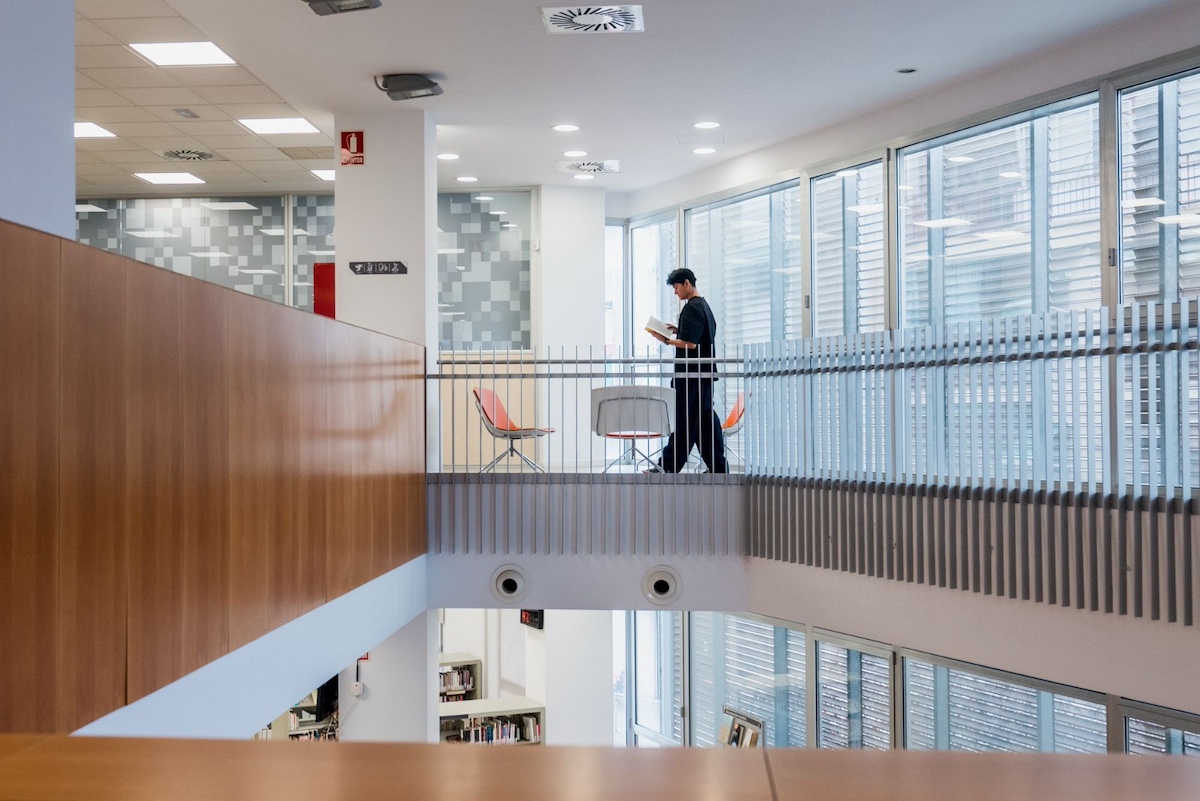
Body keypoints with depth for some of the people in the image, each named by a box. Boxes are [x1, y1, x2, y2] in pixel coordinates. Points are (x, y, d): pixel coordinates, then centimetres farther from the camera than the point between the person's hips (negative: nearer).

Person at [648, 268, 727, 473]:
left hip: (691, 374, -9)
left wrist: (666, 340, -11)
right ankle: (718, 466, 9)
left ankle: (668, 467, 0)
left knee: (683, 420, -5)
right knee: (706, 419, 9)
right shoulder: (704, 306, 17)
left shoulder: (691, 308, -13)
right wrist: (678, 331, 15)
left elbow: (690, 344, -19)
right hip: (706, 372, 9)